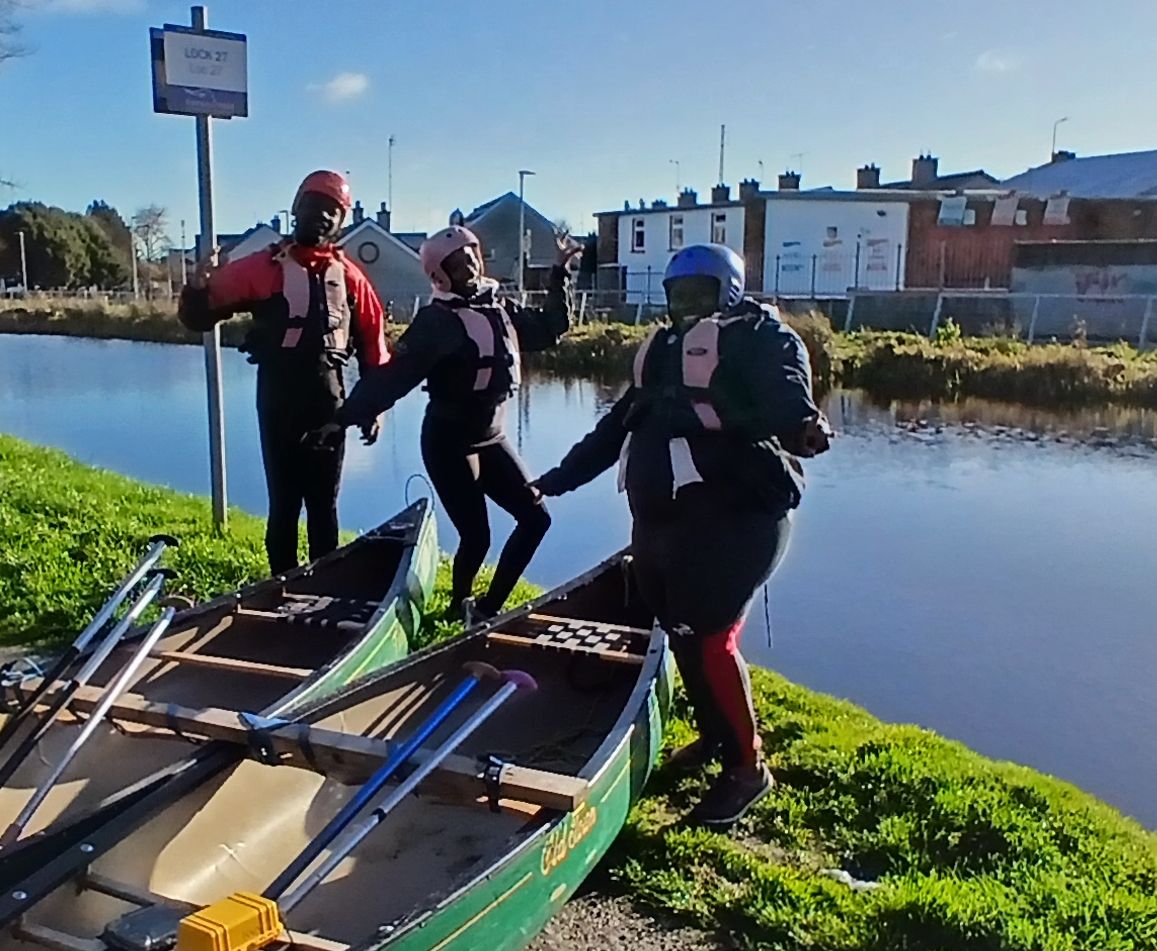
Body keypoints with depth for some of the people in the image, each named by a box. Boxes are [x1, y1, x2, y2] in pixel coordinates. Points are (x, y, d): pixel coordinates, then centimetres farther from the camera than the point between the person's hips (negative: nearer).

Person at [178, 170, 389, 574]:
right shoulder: (262, 267, 1)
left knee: (324, 502, 11)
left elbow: (372, 340, 10)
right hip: (278, 398, -2)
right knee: (283, 502, 3)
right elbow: (198, 317, -1)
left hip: (328, 398, 2)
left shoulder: (349, 276, 8)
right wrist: (198, 289, -23)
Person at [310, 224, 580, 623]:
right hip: (449, 444, -7)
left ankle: (486, 608, 15)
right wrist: (347, 416, -32)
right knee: (476, 537, -6)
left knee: (535, 517, 5)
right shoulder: (436, 320, -14)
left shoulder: (498, 307, 7)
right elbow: (394, 374, -23)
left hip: (490, 439, 8)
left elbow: (550, 327, 19)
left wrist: (560, 272, 13)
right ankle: (459, 608, 25)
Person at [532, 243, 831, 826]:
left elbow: (784, 396, -22)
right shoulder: (665, 349, 21)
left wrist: (800, 428, -46)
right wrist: (560, 478, 28)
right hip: (661, 518, 8)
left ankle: (746, 768, 7)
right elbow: (619, 425, 26)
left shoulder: (758, 337, -2)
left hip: (729, 519, -8)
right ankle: (713, 736, 32)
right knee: (680, 631, 12)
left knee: (709, 638, -9)